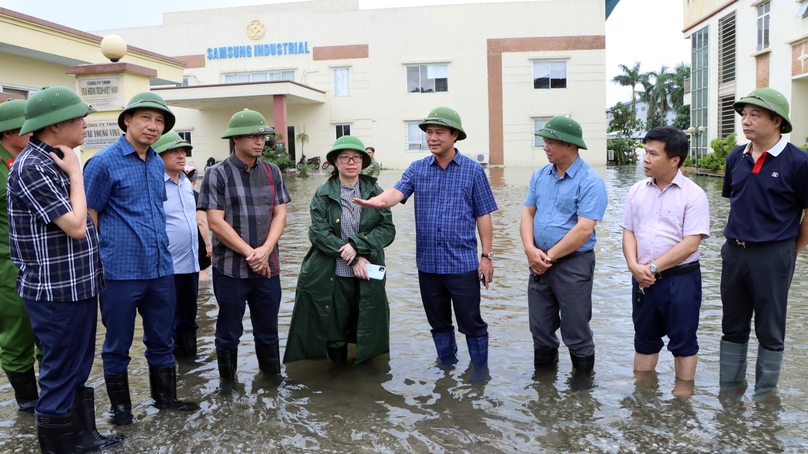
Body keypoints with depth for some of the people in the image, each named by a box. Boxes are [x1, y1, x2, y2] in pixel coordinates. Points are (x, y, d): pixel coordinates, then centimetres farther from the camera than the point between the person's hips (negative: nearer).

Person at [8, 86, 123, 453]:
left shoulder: (54, 161, 10)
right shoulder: (32, 167, -19)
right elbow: (75, 225, -22)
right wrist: (75, 173, -14)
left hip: (78, 284, 9)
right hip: (56, 292, -9)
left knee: (79, 369, 20)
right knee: (60, 374, 4)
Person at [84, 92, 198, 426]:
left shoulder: (158, 164, 9)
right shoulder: (104, 162, -10)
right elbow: (88, 218, -8)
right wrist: (96, 267, -9)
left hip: (161, 269, 6)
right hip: (121, 270, -6)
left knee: (161, 339, 17)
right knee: (118, 344, 11)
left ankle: (165, 396, 33)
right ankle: (120, 405, 28)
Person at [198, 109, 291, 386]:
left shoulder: (272, 172, 7)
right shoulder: (217, 174, -6)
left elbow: (280, 215, 4)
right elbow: (216, 223, -11)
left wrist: (264, 251, -11)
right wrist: (250, 253, -13)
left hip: (267, 267, 4)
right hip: (230, 268, -3)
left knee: (268, 330, 13)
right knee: (229, 332, 9)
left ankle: (273, 379, 29)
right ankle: (227, 383, 26)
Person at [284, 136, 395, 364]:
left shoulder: (375, 192, 3)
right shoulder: (323, 194, 0)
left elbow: (388, 229, -4)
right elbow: (319, 233, -10)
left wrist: (357, 245, -18)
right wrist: (353, 258, -16)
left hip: (368, 277, 1)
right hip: (331, 277, -1)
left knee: (369, 333, 8)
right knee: (334, 331, 7)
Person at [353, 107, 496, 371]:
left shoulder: (473, 170, -1)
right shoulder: (417, 169, 4)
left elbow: (483, 217, 0)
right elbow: (397, 192, -14)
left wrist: (487, 256, -3)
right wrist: (377, 201, -37)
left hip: (463, 264, -3)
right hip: (428, 263, 3)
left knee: (471, 323, 5)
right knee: (439, 324, 16)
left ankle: (480, 373, 22)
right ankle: (447, 370, 34)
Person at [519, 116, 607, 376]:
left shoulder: (590, 181, -14)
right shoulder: (540, 175, 7)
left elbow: (584, 229, -20)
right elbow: (528, 212, 7)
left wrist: (550, 257, -14)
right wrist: (530, 249, -10)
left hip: (573, 264, -6)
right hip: (539, 263, 6)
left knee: (575, 333, 5)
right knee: (540, 328, 16)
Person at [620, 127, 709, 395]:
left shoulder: (693, 195, -11)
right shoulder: (637, 191, 4)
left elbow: (690, 244, -16)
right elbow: (628, 232, 6)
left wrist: (654, 268, -15)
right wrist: (634, 266, -9)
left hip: (680, 278, -5)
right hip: (643, 279, 5)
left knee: (683, 340, 9)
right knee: (644, 339, 17)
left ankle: (683, 394, 24)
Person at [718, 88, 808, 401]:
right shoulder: (736, 157, 4)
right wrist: (739, 238, 11)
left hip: (773, 256, -5)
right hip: (734, 252, 5)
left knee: (769, 330, 9)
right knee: (733, 327, 15)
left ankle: (764, 396, 24)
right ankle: (729, 389, 29)